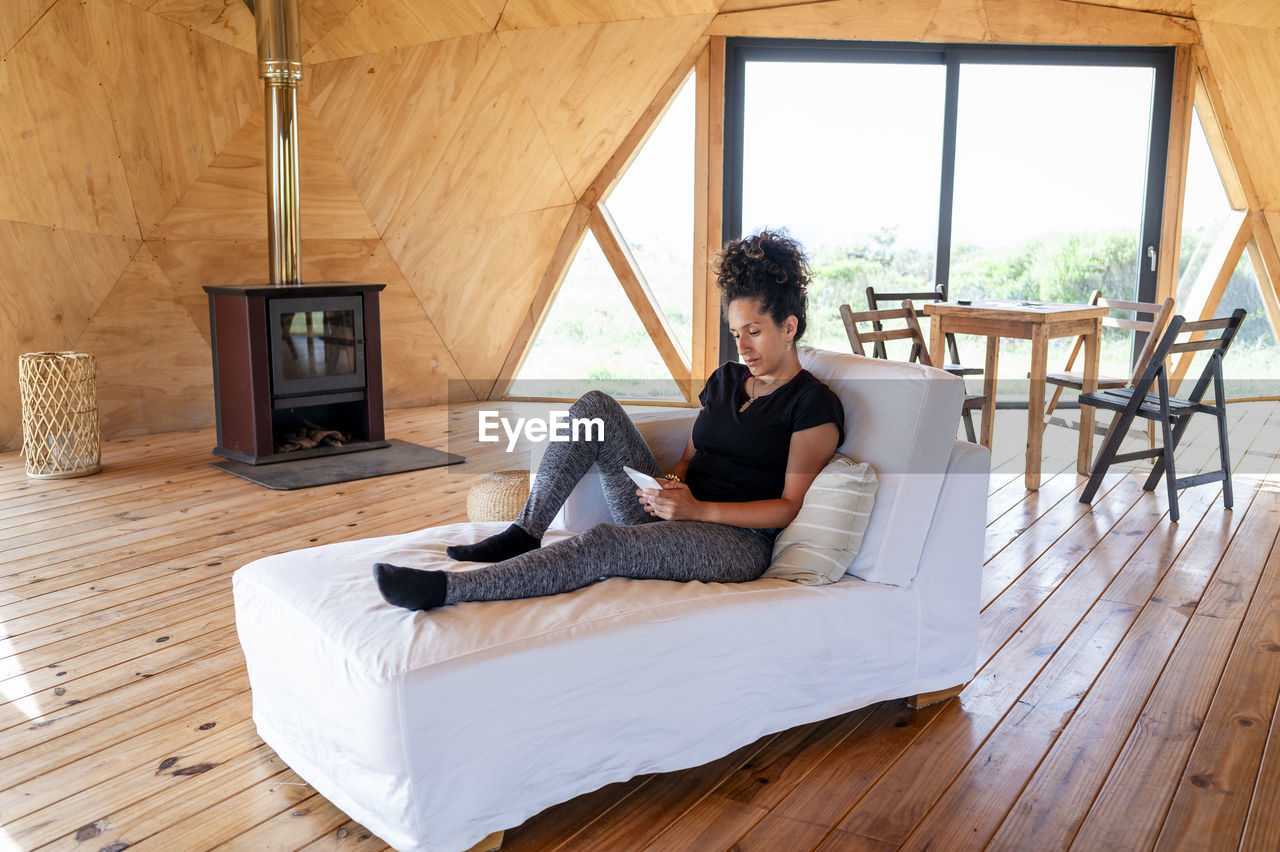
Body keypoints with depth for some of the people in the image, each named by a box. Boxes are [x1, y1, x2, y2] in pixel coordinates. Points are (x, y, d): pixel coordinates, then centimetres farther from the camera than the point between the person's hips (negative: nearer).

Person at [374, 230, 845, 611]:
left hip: (739, 541, -7)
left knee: (606, 544, -35)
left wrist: (698, 509, -20)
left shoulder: (814, 405, -5)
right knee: (595, 406, -10)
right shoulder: (726, 378, 18)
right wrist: (671, 486, -5)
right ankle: (524, 533, -16)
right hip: (676, 513, 7)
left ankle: (445, 589, -38)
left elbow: (791, 506, -11)